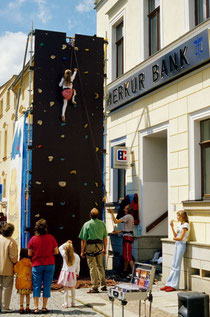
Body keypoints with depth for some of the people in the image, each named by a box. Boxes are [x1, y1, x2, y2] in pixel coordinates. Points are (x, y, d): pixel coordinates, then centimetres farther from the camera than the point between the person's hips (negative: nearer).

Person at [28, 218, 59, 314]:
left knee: (36, 286, 6)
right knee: (47, 285, 6)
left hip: (37, 265, 0)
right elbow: (56, 252, 0)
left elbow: (30, 254, 0)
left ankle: (36, 307, 2)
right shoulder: (51, 238, -4)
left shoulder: (33, 239, -5)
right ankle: (44, 307, 8)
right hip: (49, 264, 0)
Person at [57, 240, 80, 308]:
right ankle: (73, 303, 20)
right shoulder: (77, 256, -4)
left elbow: (60, 248, 9)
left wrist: (66, 243, 11)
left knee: (66, 289, 3)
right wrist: (77, 273, 20)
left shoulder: (64, 255, -9)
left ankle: (66, 304, 4)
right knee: (72, 288, 16)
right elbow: (78, 266, 6)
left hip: (65, 273, -2)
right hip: (73, 274, 2)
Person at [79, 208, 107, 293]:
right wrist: (105, 249, 19)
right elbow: (105, 238, 9)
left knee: (92, 267, 0)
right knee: (100, 266, 15)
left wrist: (82, 251, 0)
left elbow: (83, 240, -7)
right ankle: (103, 285, 18)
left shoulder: (87, 224, -7)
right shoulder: (102, 224, 4)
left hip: (90, 245, -4)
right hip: (99, 246, 4)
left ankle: (95, 287, 1)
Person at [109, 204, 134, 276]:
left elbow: (116, 221, -20)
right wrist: (118, 231, 20)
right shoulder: (130, 217, 17)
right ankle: (125, 271, 22)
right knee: (125, 255, 15)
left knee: (128, 256, -9)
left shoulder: (127, 216, -14)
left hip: (127, 238, -10)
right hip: (127, 237, 10)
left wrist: (112, 213, -11)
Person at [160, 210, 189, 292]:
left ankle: (174, 285, -1)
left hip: (181, 245, -9)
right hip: (177, 244, 9)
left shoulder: (185, 225, -11)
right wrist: (172, 226, 6)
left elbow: (180, 238, -16)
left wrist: (174, 238, 2)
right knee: (173, 266, 9)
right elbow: (176, 235, 10)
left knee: (177, 266, -5)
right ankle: (169, 284, 12)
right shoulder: (179, 224, 15)